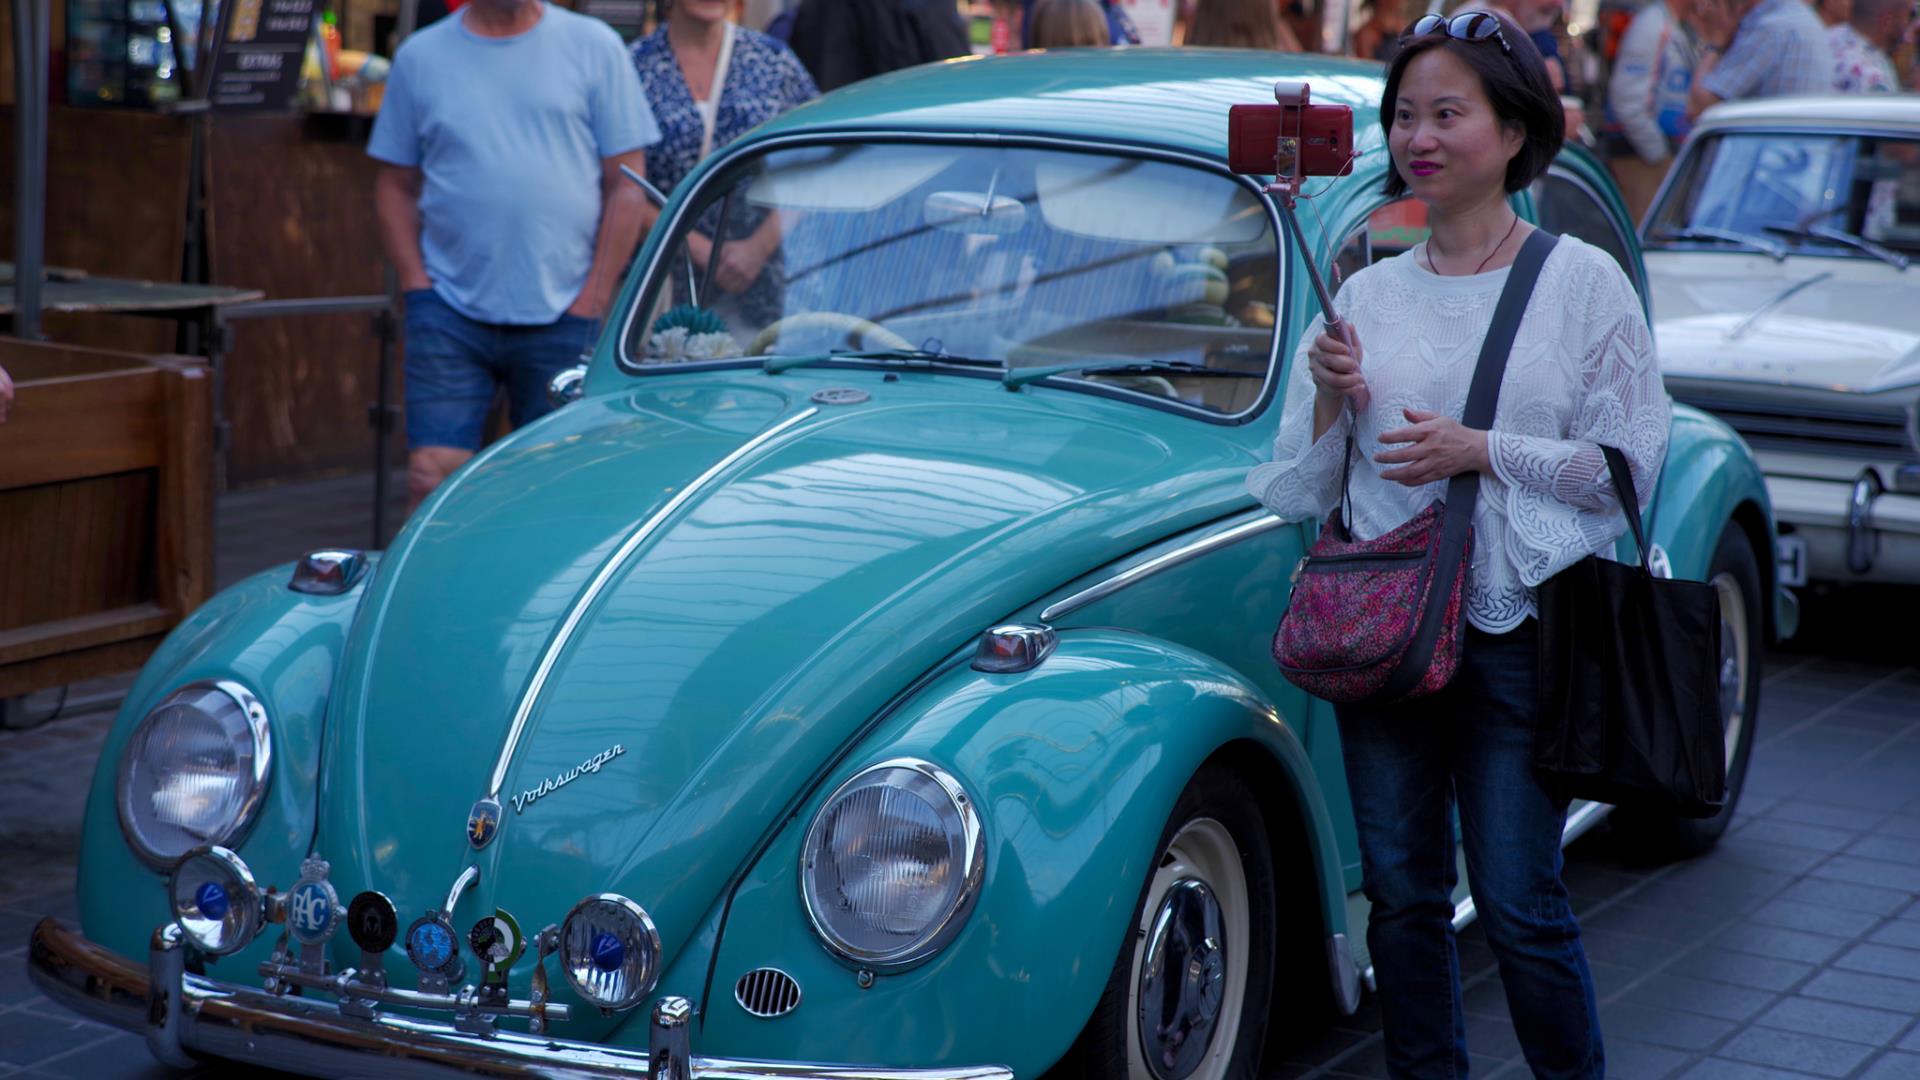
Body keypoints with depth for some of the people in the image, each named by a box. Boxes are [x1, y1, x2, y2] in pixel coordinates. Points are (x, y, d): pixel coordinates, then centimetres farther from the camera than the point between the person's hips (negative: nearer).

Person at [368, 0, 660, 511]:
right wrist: (418, 288, 0)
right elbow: (395, 187, 13)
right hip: (450, 314, 1)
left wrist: (591, 304, -3)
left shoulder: (595, 46, 4)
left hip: (563, 320, -1)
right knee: (433, 479, -6)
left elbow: (628, 187, 3)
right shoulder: (420, 56, 9)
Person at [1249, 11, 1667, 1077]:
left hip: (1518, 625, -3)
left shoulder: (1583, 281, -1)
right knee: (1402, 894, 8)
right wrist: (1329, 401, -9)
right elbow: (1302, 494, 10)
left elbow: (1630, 466, -4)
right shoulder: (1366, 293, 9)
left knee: (1518, 901, -2)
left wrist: (1482, 450, -14)